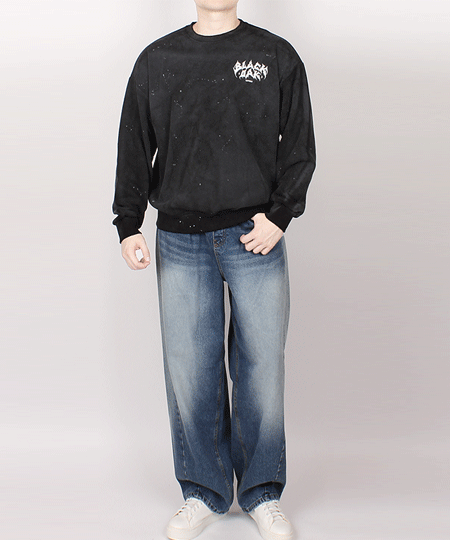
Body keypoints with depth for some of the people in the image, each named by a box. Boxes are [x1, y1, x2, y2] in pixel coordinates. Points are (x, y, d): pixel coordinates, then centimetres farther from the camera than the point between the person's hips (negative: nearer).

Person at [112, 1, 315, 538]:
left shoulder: (277, 56, 8)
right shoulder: (156, 60, 12)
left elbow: (299, 146, 6)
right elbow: (134, 149, 10)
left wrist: (279, 216, -7)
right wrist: (128, 224, 0)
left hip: (255, 237, -1)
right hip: (180, 242, 1)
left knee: (262, 367, 3)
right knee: (189, 370, 3)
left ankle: (262, 493, 19)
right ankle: (203, 493, 19)